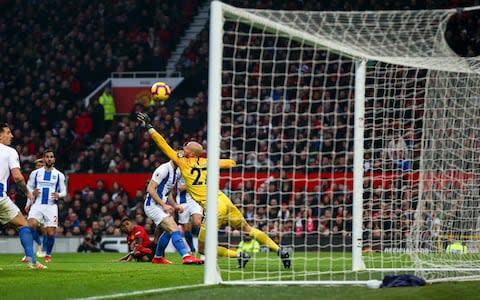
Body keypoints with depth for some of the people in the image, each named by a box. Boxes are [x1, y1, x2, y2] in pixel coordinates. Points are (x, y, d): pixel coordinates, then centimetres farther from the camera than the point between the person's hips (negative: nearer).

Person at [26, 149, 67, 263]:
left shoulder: (59, 175, 6)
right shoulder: (35, 173, 7)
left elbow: (64, 192, 9)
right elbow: (28, 187, 12)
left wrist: (58, 195, -13)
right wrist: (32, 192, -11)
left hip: (51, 206, 1)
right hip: (37, 205, -1)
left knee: (51, 232, -4)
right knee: (31, 225, -24)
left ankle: (48, 255, 20)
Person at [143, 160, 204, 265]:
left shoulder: (176, 172, 10)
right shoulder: (163, 170, -19)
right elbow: (150, 189, -21)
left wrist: (174, 205, 8)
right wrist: (164, 205, -23)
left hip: (161, 206, 10)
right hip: (152, 205, -10)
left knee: (169, 231, 19)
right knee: (174, 230, -19)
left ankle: (157, 257, 35)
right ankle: (186, 256, -26)